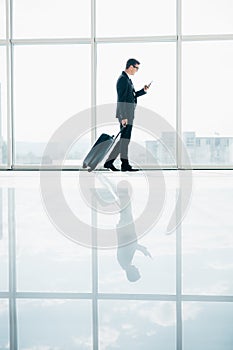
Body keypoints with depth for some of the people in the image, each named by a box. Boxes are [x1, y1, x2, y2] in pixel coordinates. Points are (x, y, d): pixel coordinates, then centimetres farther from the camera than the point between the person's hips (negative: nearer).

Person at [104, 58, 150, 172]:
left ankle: (109, 162, 14)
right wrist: (123, 117, -22)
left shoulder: (127, 79, 18)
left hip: (128, 113, 10)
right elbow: (122, 99, -19)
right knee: (125, 138, -2)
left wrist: (143, 90, 13)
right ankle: (125, 165, 6)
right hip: (125, 113, -10)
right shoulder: (123, 79, -13)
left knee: (124, 139, 12)